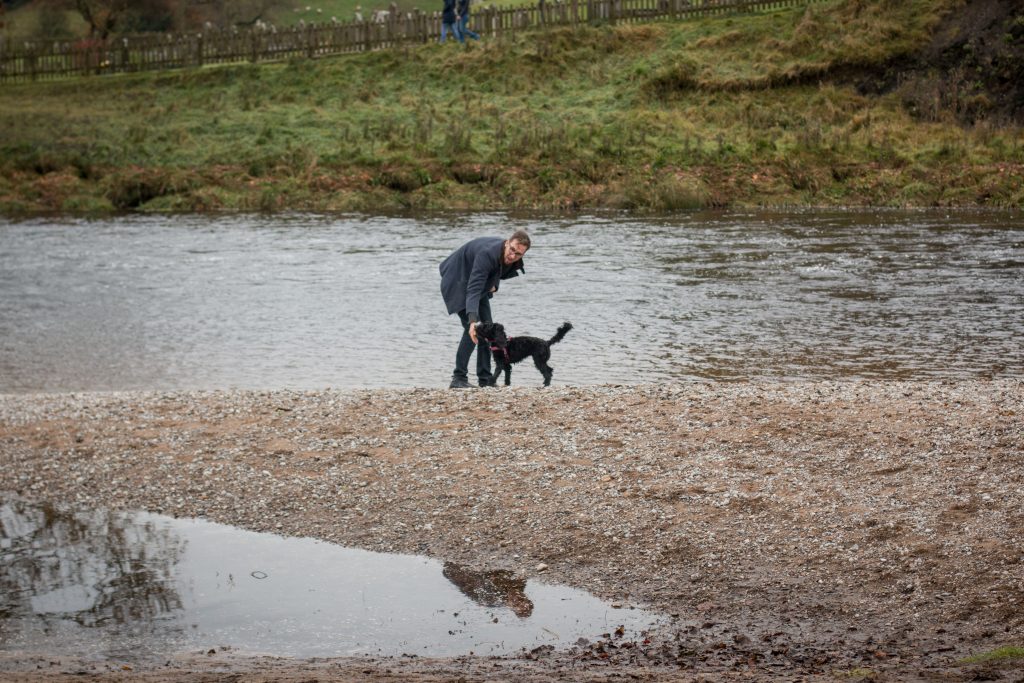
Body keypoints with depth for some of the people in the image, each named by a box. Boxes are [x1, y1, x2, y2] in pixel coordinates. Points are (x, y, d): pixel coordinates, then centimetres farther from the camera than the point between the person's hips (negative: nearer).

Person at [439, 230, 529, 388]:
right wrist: (473, 321, -56)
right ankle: (458, 378, -17)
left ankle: (485, 380, 11)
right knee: (473, 330, -21)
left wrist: (494, 284, -3)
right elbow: (473, 290, -47)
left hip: (478, 283, 9)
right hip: (457, 282, -8)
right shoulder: (487, 254, -39)